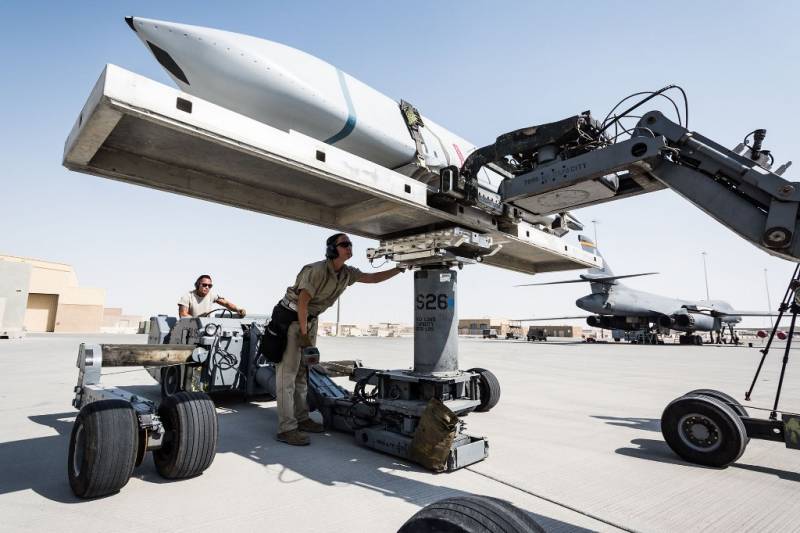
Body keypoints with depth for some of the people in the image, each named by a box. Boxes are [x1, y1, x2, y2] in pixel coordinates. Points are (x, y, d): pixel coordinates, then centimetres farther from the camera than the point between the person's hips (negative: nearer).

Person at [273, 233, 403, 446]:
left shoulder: (347, 273, 0)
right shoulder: (317, 270, -24)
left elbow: (374, 278, 3)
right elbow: (302, 302, -23)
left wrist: (401, 268, -5)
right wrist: (303, 334, -21)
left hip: (310, 319, 9)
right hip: (290, 318, -8)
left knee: (302, 371, 12)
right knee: (288, 372, -9)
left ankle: (301, 418, 21)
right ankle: (286, 428, -8)